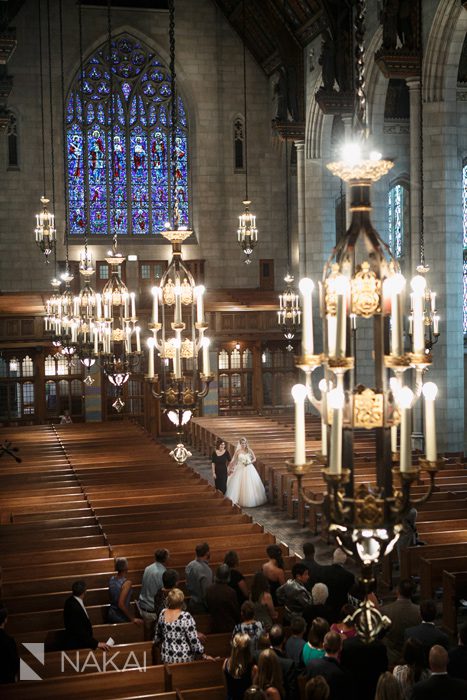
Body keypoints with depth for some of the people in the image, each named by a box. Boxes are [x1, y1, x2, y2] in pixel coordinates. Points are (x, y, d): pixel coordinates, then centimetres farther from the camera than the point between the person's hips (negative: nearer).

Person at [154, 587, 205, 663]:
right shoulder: (186, 617, -20)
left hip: (166, 657, 5)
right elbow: (194, 640, -18)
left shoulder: (163, 613, -4)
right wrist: (204, 656, -8)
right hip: (184, 658, -5)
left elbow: (158, 634, 12)